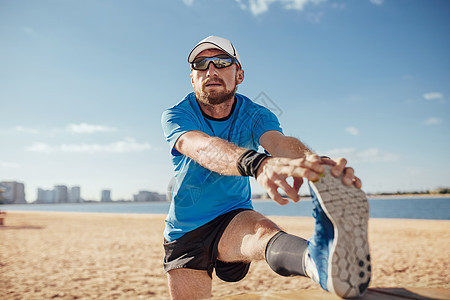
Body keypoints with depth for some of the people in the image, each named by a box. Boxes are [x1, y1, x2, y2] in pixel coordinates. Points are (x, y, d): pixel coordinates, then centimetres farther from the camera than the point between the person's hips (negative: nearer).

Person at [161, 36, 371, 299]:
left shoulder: (255, 115, -8)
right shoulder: (176, 116, -14)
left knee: (261, 229, -35)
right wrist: (257, 164, -59)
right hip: (184, 232, 2)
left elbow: (279, 141, -31)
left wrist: (318, 164, -56)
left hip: (233, 218, -1)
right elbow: (202, 147, -37)